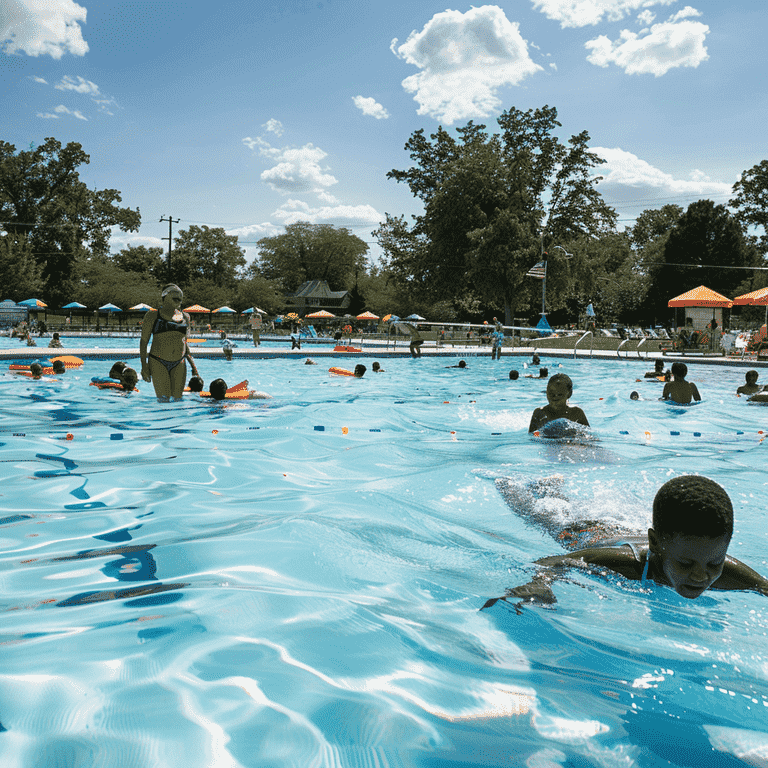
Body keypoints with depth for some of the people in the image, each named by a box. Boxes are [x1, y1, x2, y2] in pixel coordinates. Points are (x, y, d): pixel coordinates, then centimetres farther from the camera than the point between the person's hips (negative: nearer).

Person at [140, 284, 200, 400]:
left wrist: (193, 364, 13)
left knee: (177, 399, 2)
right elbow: (144, 341, 2)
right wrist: (144, 366, -6)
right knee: (164, 399, -9)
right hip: (158, 363, -4)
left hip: (179, 364, 4)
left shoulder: (185, 317, 14)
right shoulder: (153, 315, 2)